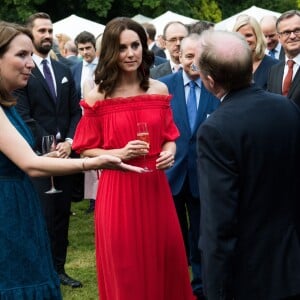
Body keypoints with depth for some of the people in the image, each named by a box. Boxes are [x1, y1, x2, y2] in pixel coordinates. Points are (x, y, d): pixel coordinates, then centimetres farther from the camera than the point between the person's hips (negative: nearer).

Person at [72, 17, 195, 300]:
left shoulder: (159, 90, 4)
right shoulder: (97, 97, -6)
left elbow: (169, 136, 12)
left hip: (155, 187, 3)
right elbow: (86, 150, -2)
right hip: (117, 190, -3)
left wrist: (170, 152, -9)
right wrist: (119, 153, -17)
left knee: (164, 261, 8)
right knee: (125, 267, 4)